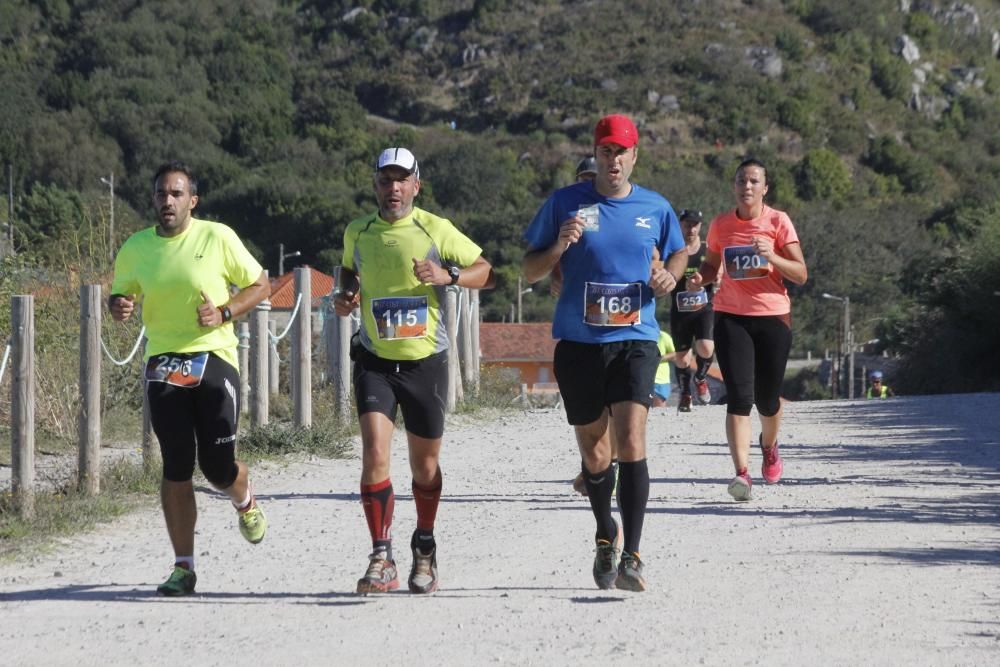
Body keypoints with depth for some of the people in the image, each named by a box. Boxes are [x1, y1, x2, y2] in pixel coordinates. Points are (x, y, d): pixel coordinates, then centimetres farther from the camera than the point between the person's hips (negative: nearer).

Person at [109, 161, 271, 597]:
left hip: (214, 357, -2)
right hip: (163, 364, 2)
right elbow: (120, 295, 19)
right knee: (176, 467, -3)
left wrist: (224, 313, -11)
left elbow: (260, 286, 6)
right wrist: (119, 307, -5)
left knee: (218, 465, -3)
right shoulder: (136, 248, 6)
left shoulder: (218, 238, -2)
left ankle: (245, 503, 35)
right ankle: (183, 567, 3)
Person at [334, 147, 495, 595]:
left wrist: (449, 276, -18)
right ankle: (381, 559, -14)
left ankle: (424, 550, 32)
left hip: (426, 361, -1)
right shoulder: (356, 233, 5)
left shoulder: (436, 230, -4)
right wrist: (344, 300, 3)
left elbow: (486, 271, 0)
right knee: (374, 452, -17)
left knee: (425, 464, 9)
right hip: (375, 361, 1)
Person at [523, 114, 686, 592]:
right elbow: (530, 271, 6)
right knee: (593, 451, 10)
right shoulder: (565, 203, 1)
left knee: (631, 439, -18)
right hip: (578, 342, 1)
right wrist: (559, 247, -14)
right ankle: (605, 534, 37)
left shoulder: (656, 209, 5)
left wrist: (669, 275, 0)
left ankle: (630, 557, -19)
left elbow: (678, 253, 23)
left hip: (635, 341, -1)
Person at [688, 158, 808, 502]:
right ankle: (741, 472, -21)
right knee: (739, 396, -14)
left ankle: (769, 446, 42)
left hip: (773, 317, -1)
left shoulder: (778, 222, -3)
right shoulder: (721, 225, 4)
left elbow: (801, 274, -4)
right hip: (731, 318, 1)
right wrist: (700, 278, -4)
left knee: (767, 398, 9)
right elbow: (712, 264, 19)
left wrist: (772, 256, -22)